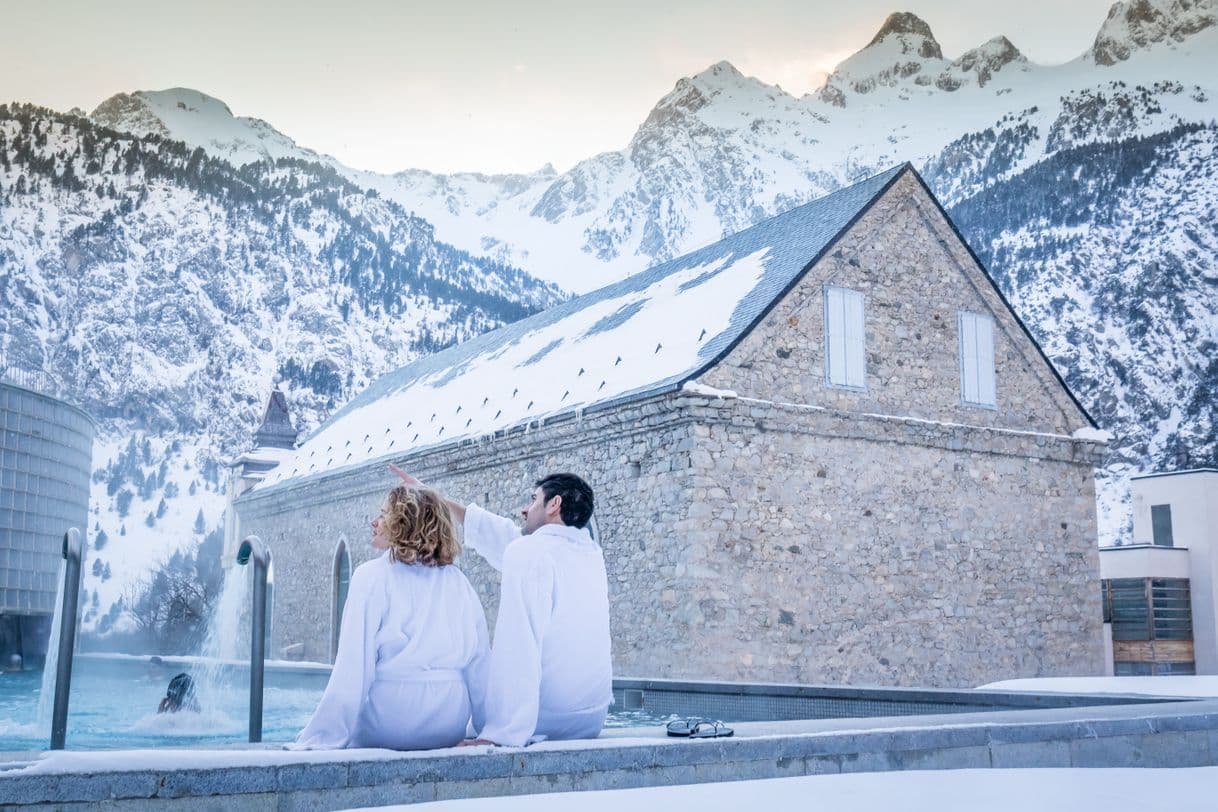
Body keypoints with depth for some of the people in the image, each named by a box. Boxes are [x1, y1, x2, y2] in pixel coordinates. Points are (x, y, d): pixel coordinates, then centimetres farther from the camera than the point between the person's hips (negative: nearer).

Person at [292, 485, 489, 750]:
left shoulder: (373, 575, -4)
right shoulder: (457, 581, 6)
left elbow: (353, 669, -10)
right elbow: (481, 662, 5)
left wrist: (319, 739, -8)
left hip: (391, 724, -4)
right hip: (451, 727, 4)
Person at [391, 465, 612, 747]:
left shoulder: (527, 551, -13)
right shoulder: (592, 554, 10)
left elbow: (516, 648, -23)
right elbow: (503, 533, 22)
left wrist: (498, 734, -25)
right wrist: (435, 498, 29)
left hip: (547, 719, -7)